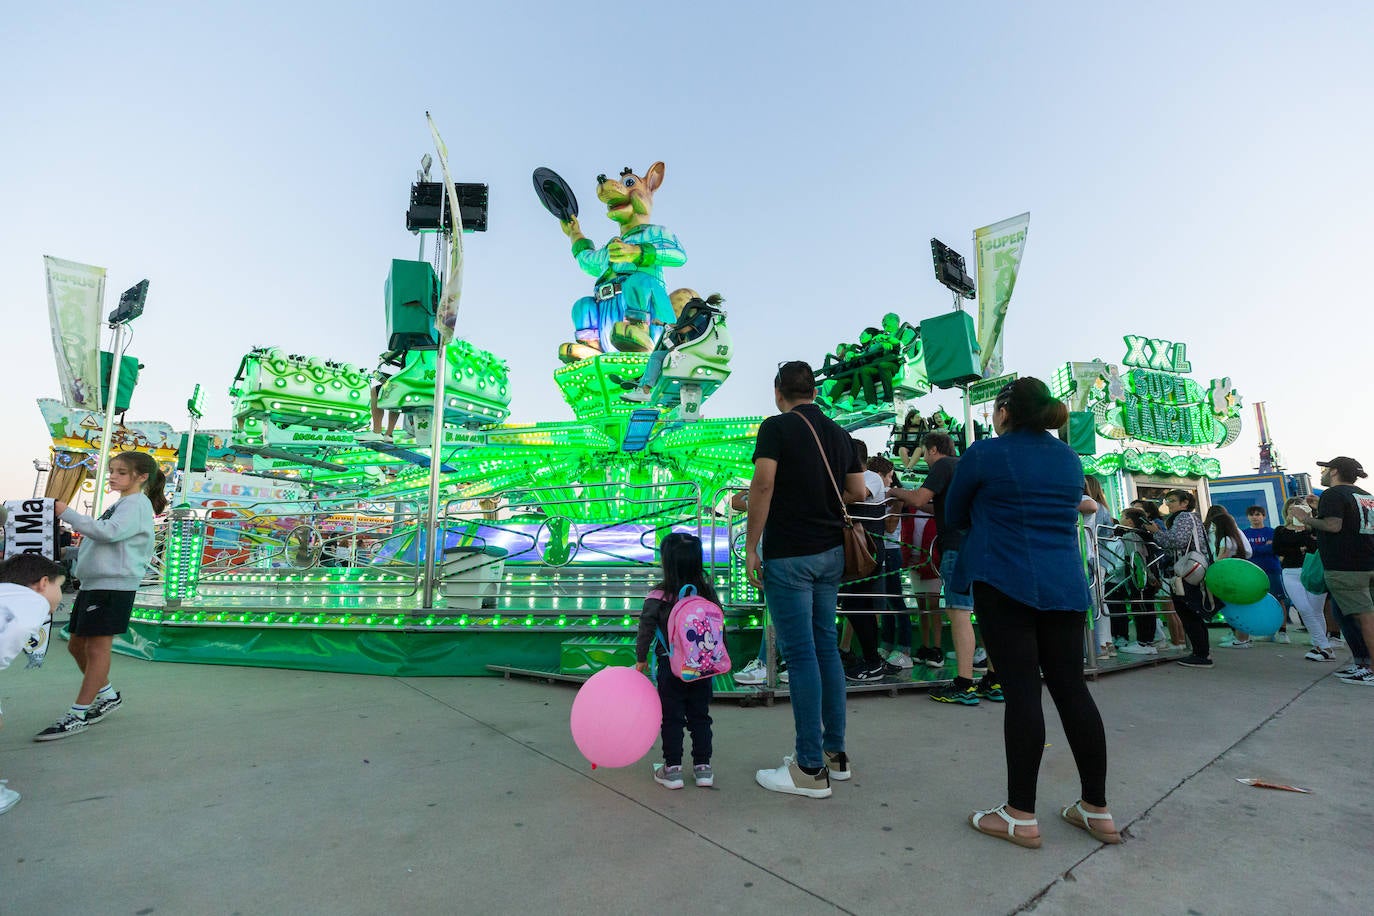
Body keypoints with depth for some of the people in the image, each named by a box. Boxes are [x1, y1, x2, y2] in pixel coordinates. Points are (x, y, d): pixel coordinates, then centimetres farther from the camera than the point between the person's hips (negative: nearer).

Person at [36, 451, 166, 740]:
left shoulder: (137, 503, -9)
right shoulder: (119, 505, 21)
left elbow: (109, 532, -24)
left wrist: (67, 513, -19)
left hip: (114, 585, -11)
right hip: (93, 583, 11)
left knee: (97, 647, -5)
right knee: (77, 644, 16)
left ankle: (78, 715, 1)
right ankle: (108, 695, 29)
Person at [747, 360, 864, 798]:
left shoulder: (776, 427, -8)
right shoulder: (839, 433, 11)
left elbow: (762, 486, -17)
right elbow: (858, 493, 14)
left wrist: (751, 546, -12)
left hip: (788, 554, -7)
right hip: (831, 552, 7)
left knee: (800, 654, -2)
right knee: (826, 647, 14)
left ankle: (811, 769, 6)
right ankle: (834, 752, 24)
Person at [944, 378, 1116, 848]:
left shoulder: (985, 453, -5)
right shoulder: (1070, 459, 13)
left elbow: (953, 516, 5)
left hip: (1006, 584, -6)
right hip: (1065, 586, 6)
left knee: (1021, 690, -3)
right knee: (1071, 688, 11)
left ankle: (1021, 816, 5)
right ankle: (1097, 811, 21)